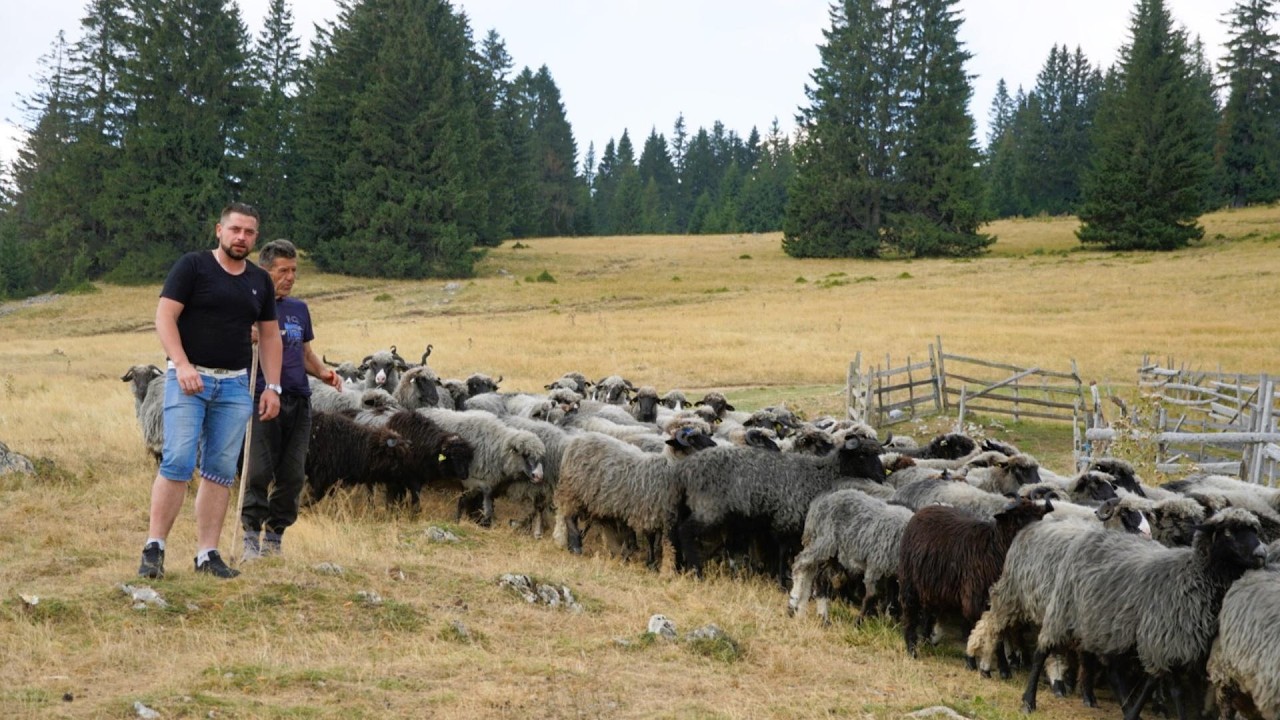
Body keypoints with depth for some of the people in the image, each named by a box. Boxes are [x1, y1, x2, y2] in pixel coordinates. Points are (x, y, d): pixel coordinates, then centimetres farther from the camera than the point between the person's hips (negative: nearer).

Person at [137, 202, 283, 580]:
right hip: (190, 379, -5)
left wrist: (273, 387, 11)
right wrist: (182, 364, -19)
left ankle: (207, 553, 6)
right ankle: (154, 548, -9)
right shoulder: (192, 266, -1)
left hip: (235, 384, 5)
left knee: (221, 471, 3)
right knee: (177, 464, -13)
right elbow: (165, 316, -7)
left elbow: (270, 336, 20)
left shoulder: (260, 281, 14)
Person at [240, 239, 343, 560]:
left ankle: (275, 537, 13)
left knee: (292, 476, 3)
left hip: (298, 401, 5)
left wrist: (323, 372, 6)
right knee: (260, 472, -10)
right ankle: (253, 538, -1)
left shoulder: (299, 309, 18)